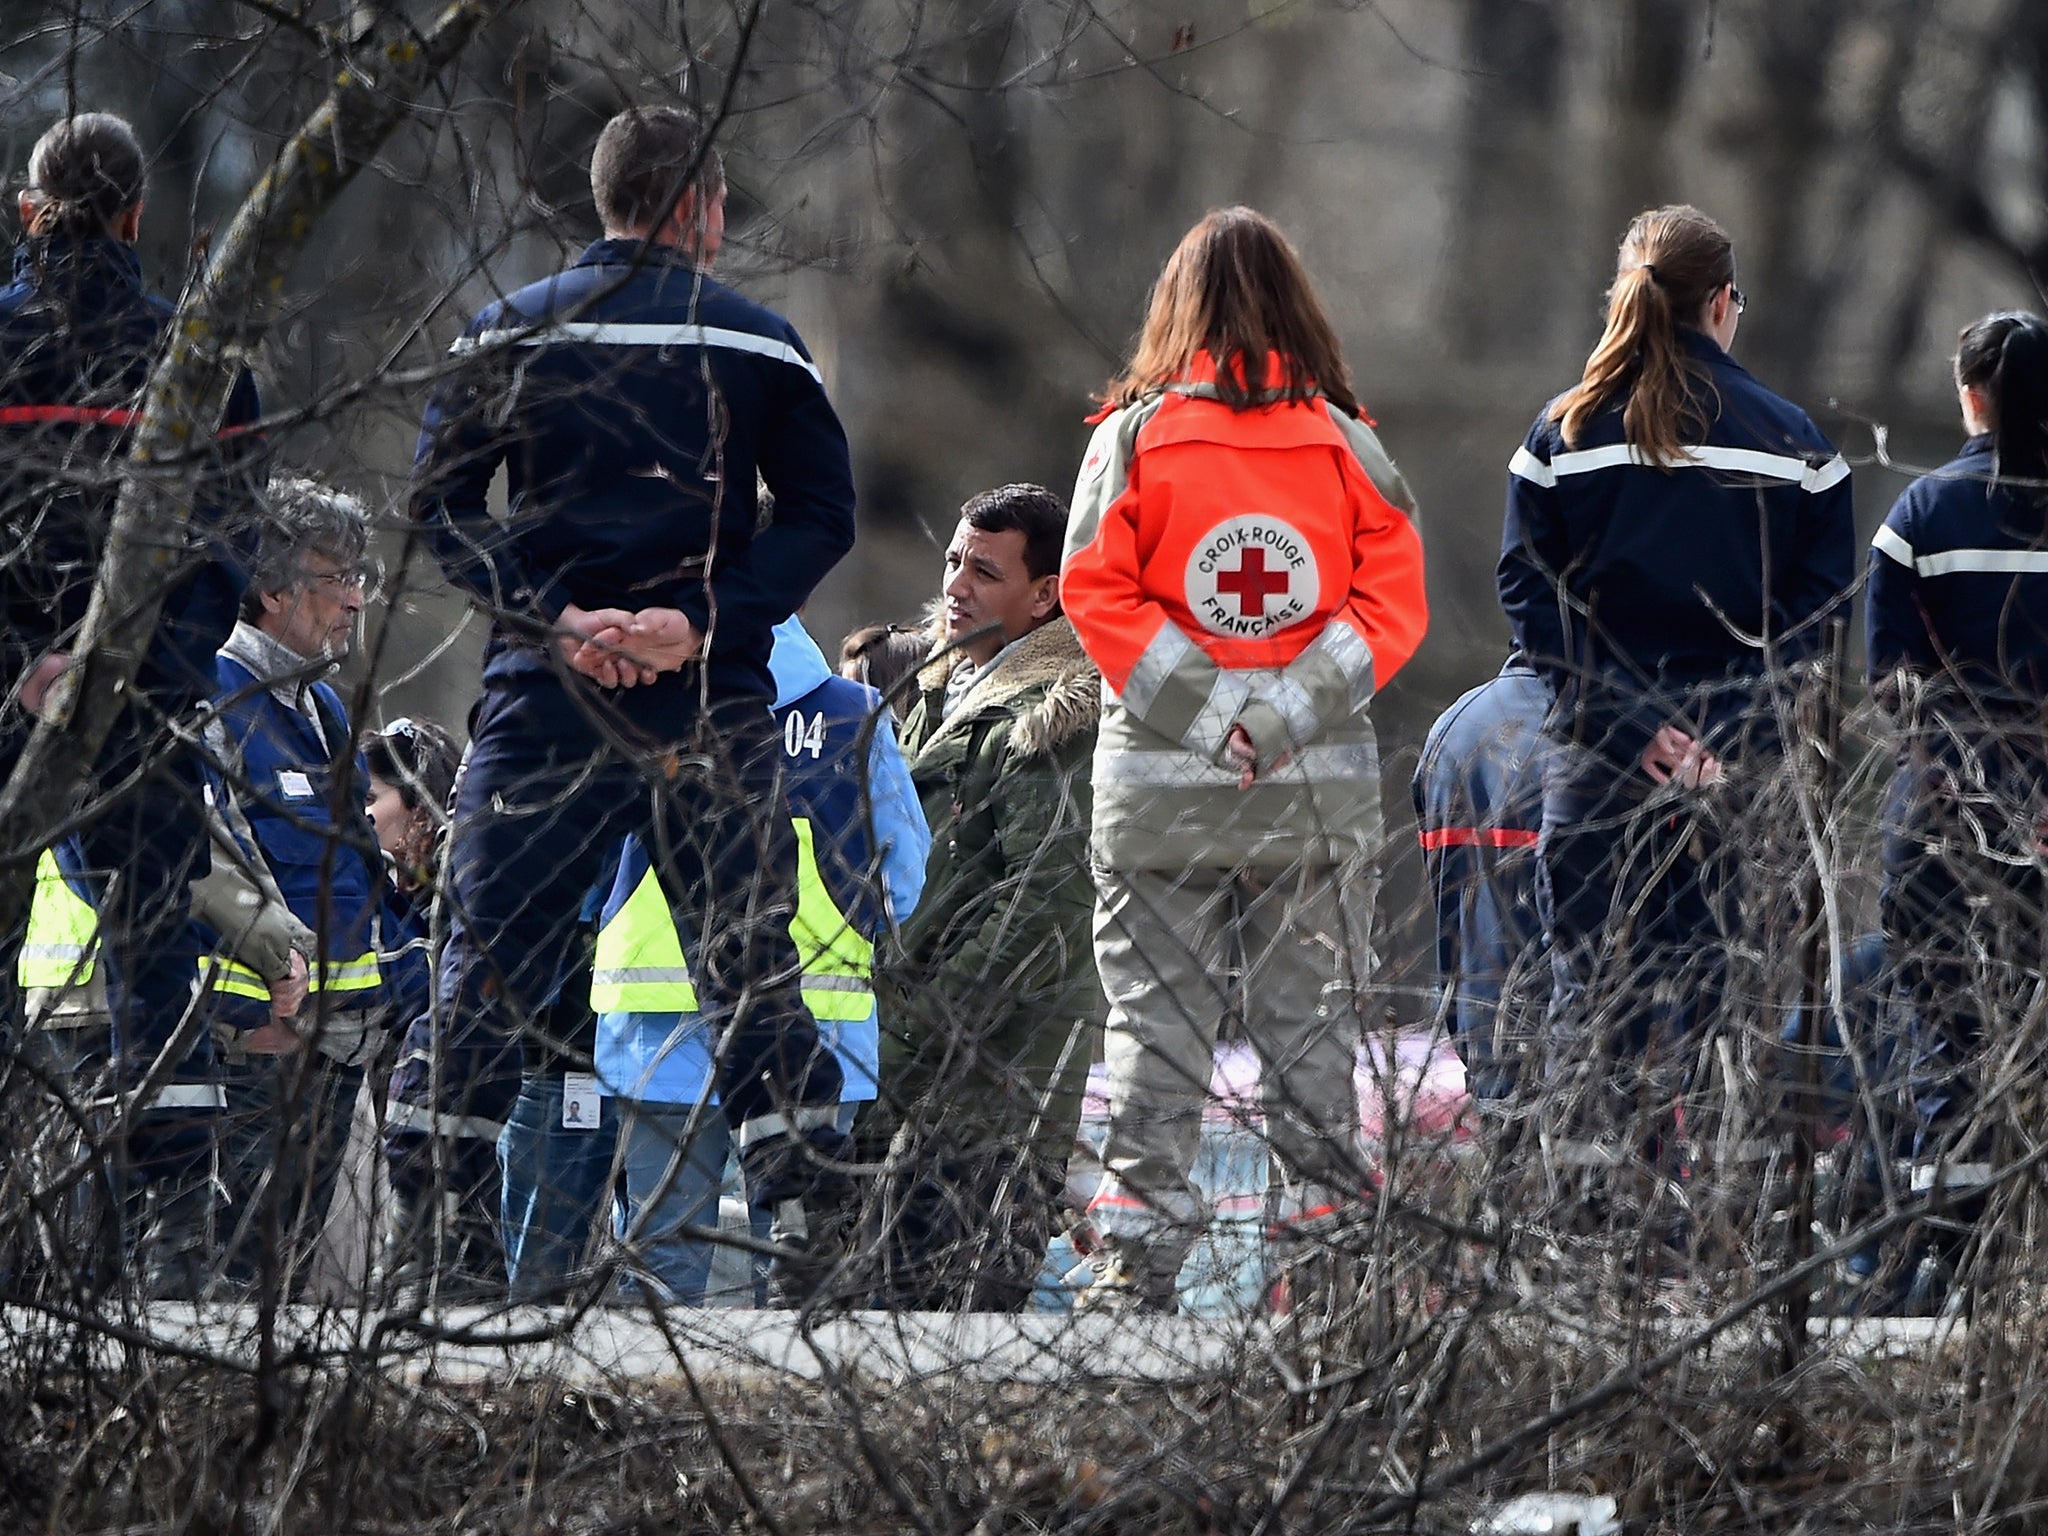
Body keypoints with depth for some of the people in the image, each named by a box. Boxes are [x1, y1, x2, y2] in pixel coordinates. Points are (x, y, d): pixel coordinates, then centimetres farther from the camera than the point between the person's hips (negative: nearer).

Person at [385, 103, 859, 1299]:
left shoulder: (514, 332, 5)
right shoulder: (759, 343, 3)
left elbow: (441, 499, -2)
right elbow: (823, 514, -3)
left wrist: (554, 620, -9)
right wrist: (705, 618, -10)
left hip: (547, 698, 0)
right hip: (716, 702, 0)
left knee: (493, 955, 5)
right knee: (753, 960, 7)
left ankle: (418, 1206, 1)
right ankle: (814, 1210, 3)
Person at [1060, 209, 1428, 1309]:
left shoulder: (1134, 433, -2)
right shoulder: (1343, 442, 2)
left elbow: (1096, 590, -8)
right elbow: (1394, 601, -4)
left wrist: (1201, 707, -9)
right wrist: (1294, 706, -8)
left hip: (1160, 783, -1)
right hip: (1322, 789, 1)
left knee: (1157, 1013, 3)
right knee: (1309, 1014, 8)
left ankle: (1138, 1254, -1)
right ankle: (1323, 1235, 8)